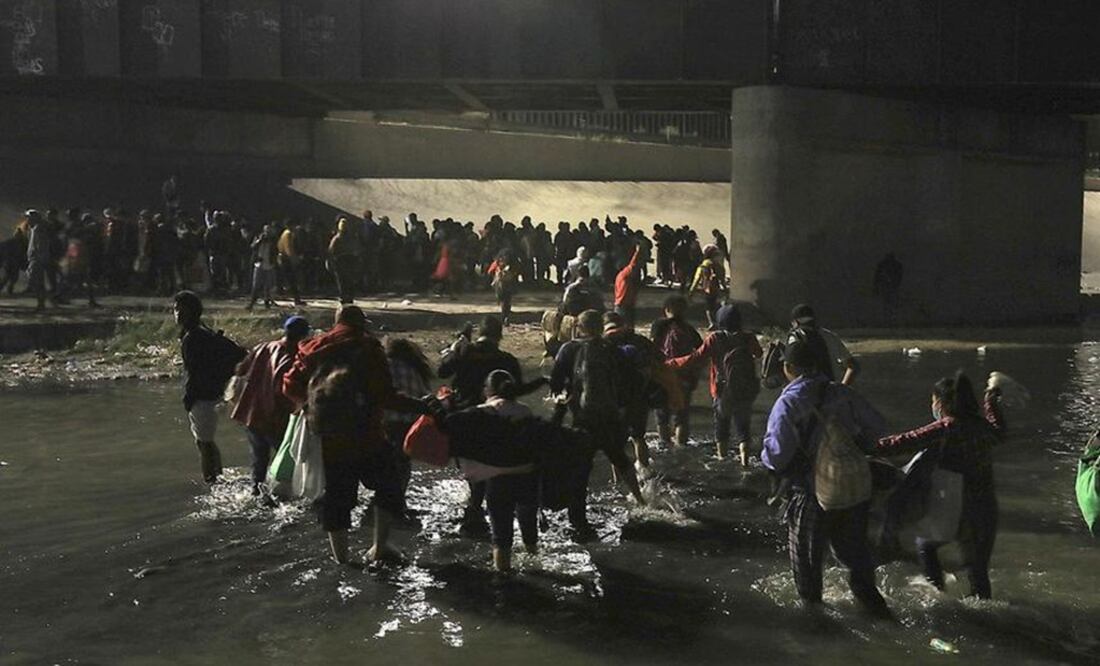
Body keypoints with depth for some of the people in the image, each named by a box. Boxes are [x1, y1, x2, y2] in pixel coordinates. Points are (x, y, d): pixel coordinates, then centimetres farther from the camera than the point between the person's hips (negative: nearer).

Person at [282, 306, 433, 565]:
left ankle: (341, 557, 18)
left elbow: (291, 386, 5)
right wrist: (419, 406, -5)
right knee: (388, 485, 15)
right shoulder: (368, 347, -6)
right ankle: (380, 546, 10)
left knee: (336, 495, 13)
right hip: (366, 437, -4)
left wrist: (307, 404, 23)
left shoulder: (313, 349, 6)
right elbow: (385, 396, -14)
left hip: (327, 440, 4)